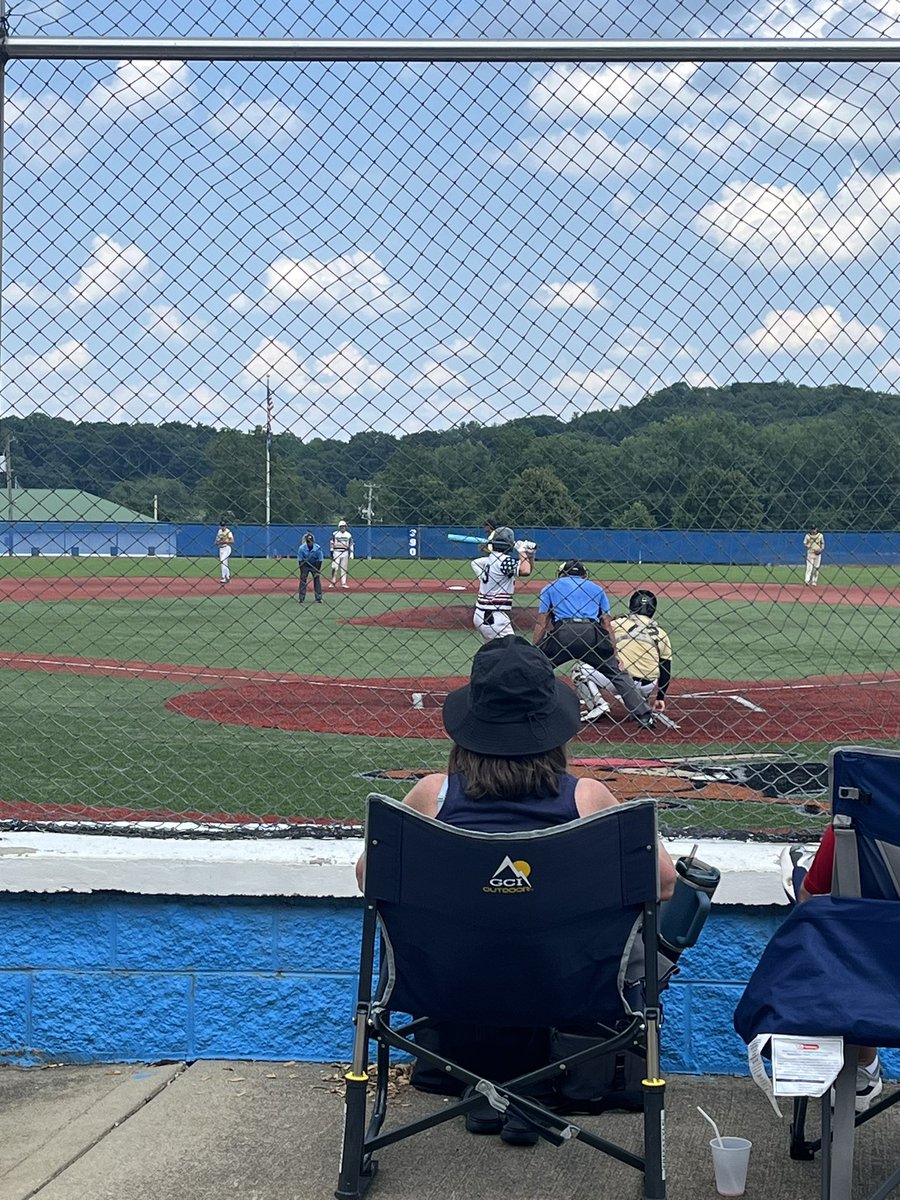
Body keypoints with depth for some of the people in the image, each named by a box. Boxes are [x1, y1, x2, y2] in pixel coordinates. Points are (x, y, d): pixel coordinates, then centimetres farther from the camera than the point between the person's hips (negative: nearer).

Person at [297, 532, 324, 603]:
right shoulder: (301, 548, -21)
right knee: (303, 579, -7)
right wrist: (302, 572, -17)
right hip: (305, 565, 0)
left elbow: (320, 560, -14)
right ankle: (301, 598, -1)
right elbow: (300, 560, -14)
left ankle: (319, 598, -1)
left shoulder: (318, 548, -22)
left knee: (317, 579, -7)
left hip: (315, 565, 0)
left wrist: (318, 571, -16)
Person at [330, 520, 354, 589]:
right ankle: (333, 582, 0)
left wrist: (351, 554, 3)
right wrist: (331, 552, -3)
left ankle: (343, 583, 7)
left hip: (345, 553, 2)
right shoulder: (335, 534, 1)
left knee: (344, 568, 4)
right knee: (334, 567, -9)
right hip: (336, 552, -2)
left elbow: (351, 545, 9)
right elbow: (332, 544, 3)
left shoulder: (349, 535, 6)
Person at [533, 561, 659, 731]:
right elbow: (607, 625, 23)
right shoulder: (596, 589, 31)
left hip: (562, 633, -1)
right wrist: (614, 655, 21)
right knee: (618, 672, 12)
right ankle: (644, 716, 4)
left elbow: (542, 624, 18)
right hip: (592, 634, 1)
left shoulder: (549, 588, 27)